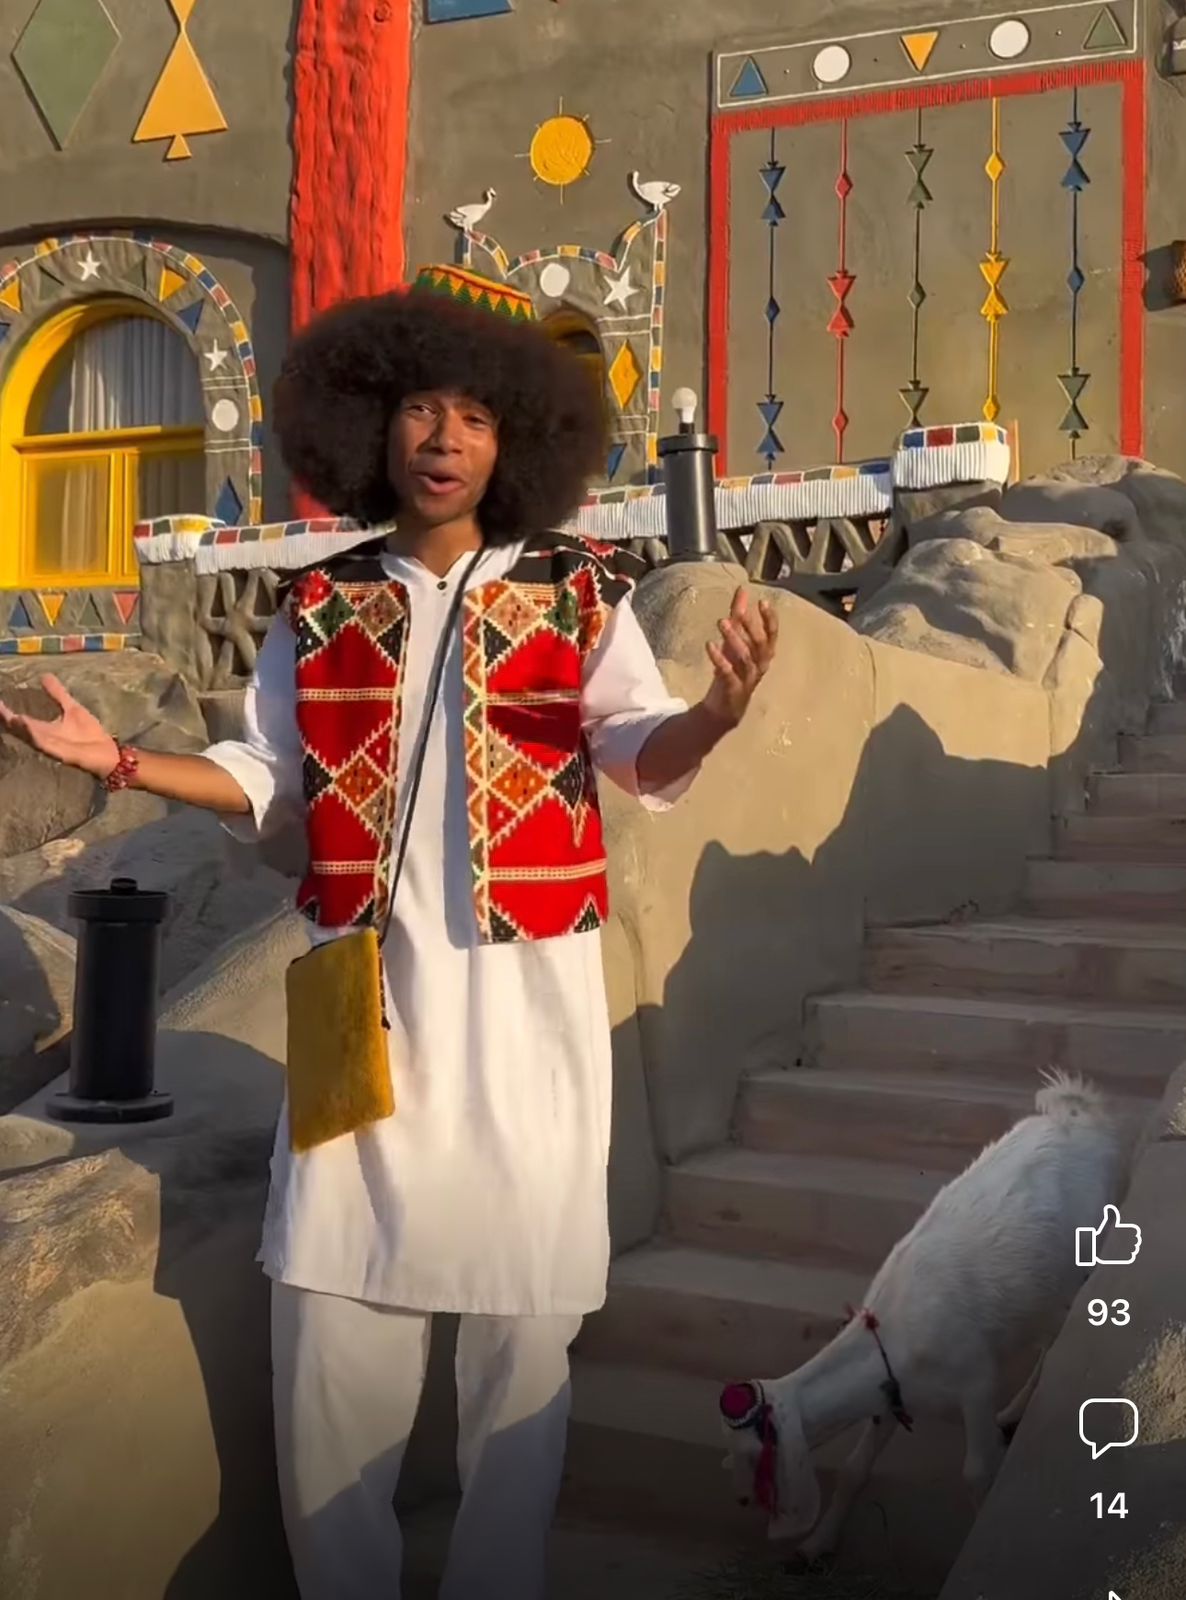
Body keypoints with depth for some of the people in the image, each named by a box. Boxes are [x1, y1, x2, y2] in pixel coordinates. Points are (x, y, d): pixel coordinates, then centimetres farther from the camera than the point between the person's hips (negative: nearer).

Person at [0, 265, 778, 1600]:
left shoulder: (577, 594, 3)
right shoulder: (322, 610, 8)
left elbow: (641, 757, -5)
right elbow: (269, 780, 11)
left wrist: (712, 715, -26)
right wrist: (119, 761, -1)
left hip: (523, 989, -2)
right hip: (369, 985, 2)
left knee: (518, 1304, 4)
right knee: (330, 1301, 5)